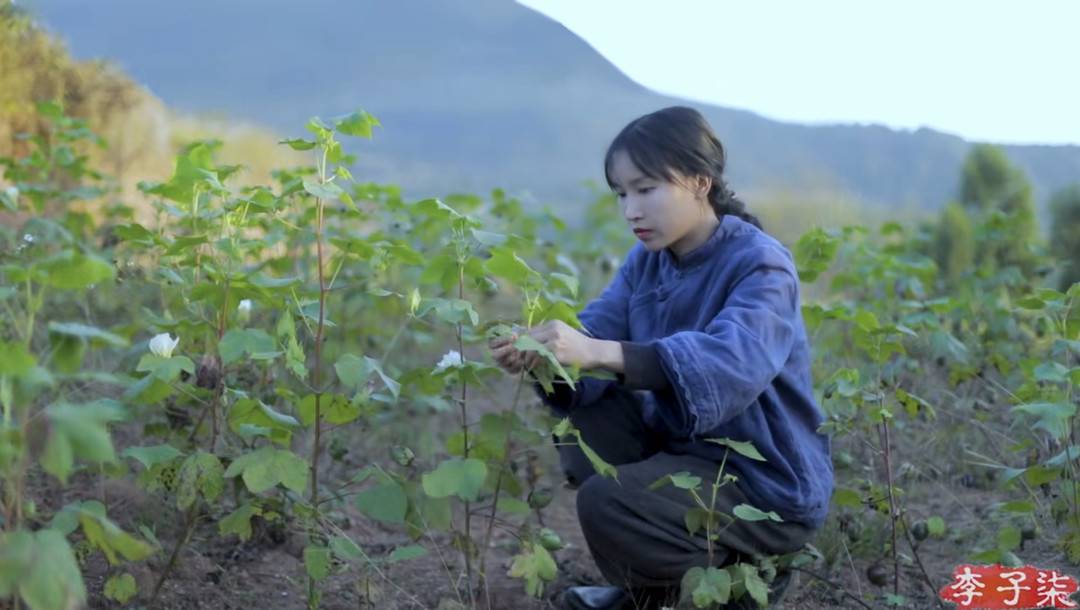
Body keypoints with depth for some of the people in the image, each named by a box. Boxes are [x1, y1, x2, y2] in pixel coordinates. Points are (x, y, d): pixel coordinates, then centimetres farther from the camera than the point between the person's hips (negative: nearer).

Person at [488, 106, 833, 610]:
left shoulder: (760, 265, -22)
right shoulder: (646, 260, 2)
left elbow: (731, 364, -40)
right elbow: (595, 333, -9)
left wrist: (599, 353, -49)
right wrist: (537, 351, -33)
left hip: (767, 484, -8)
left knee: (606, 504, -25)